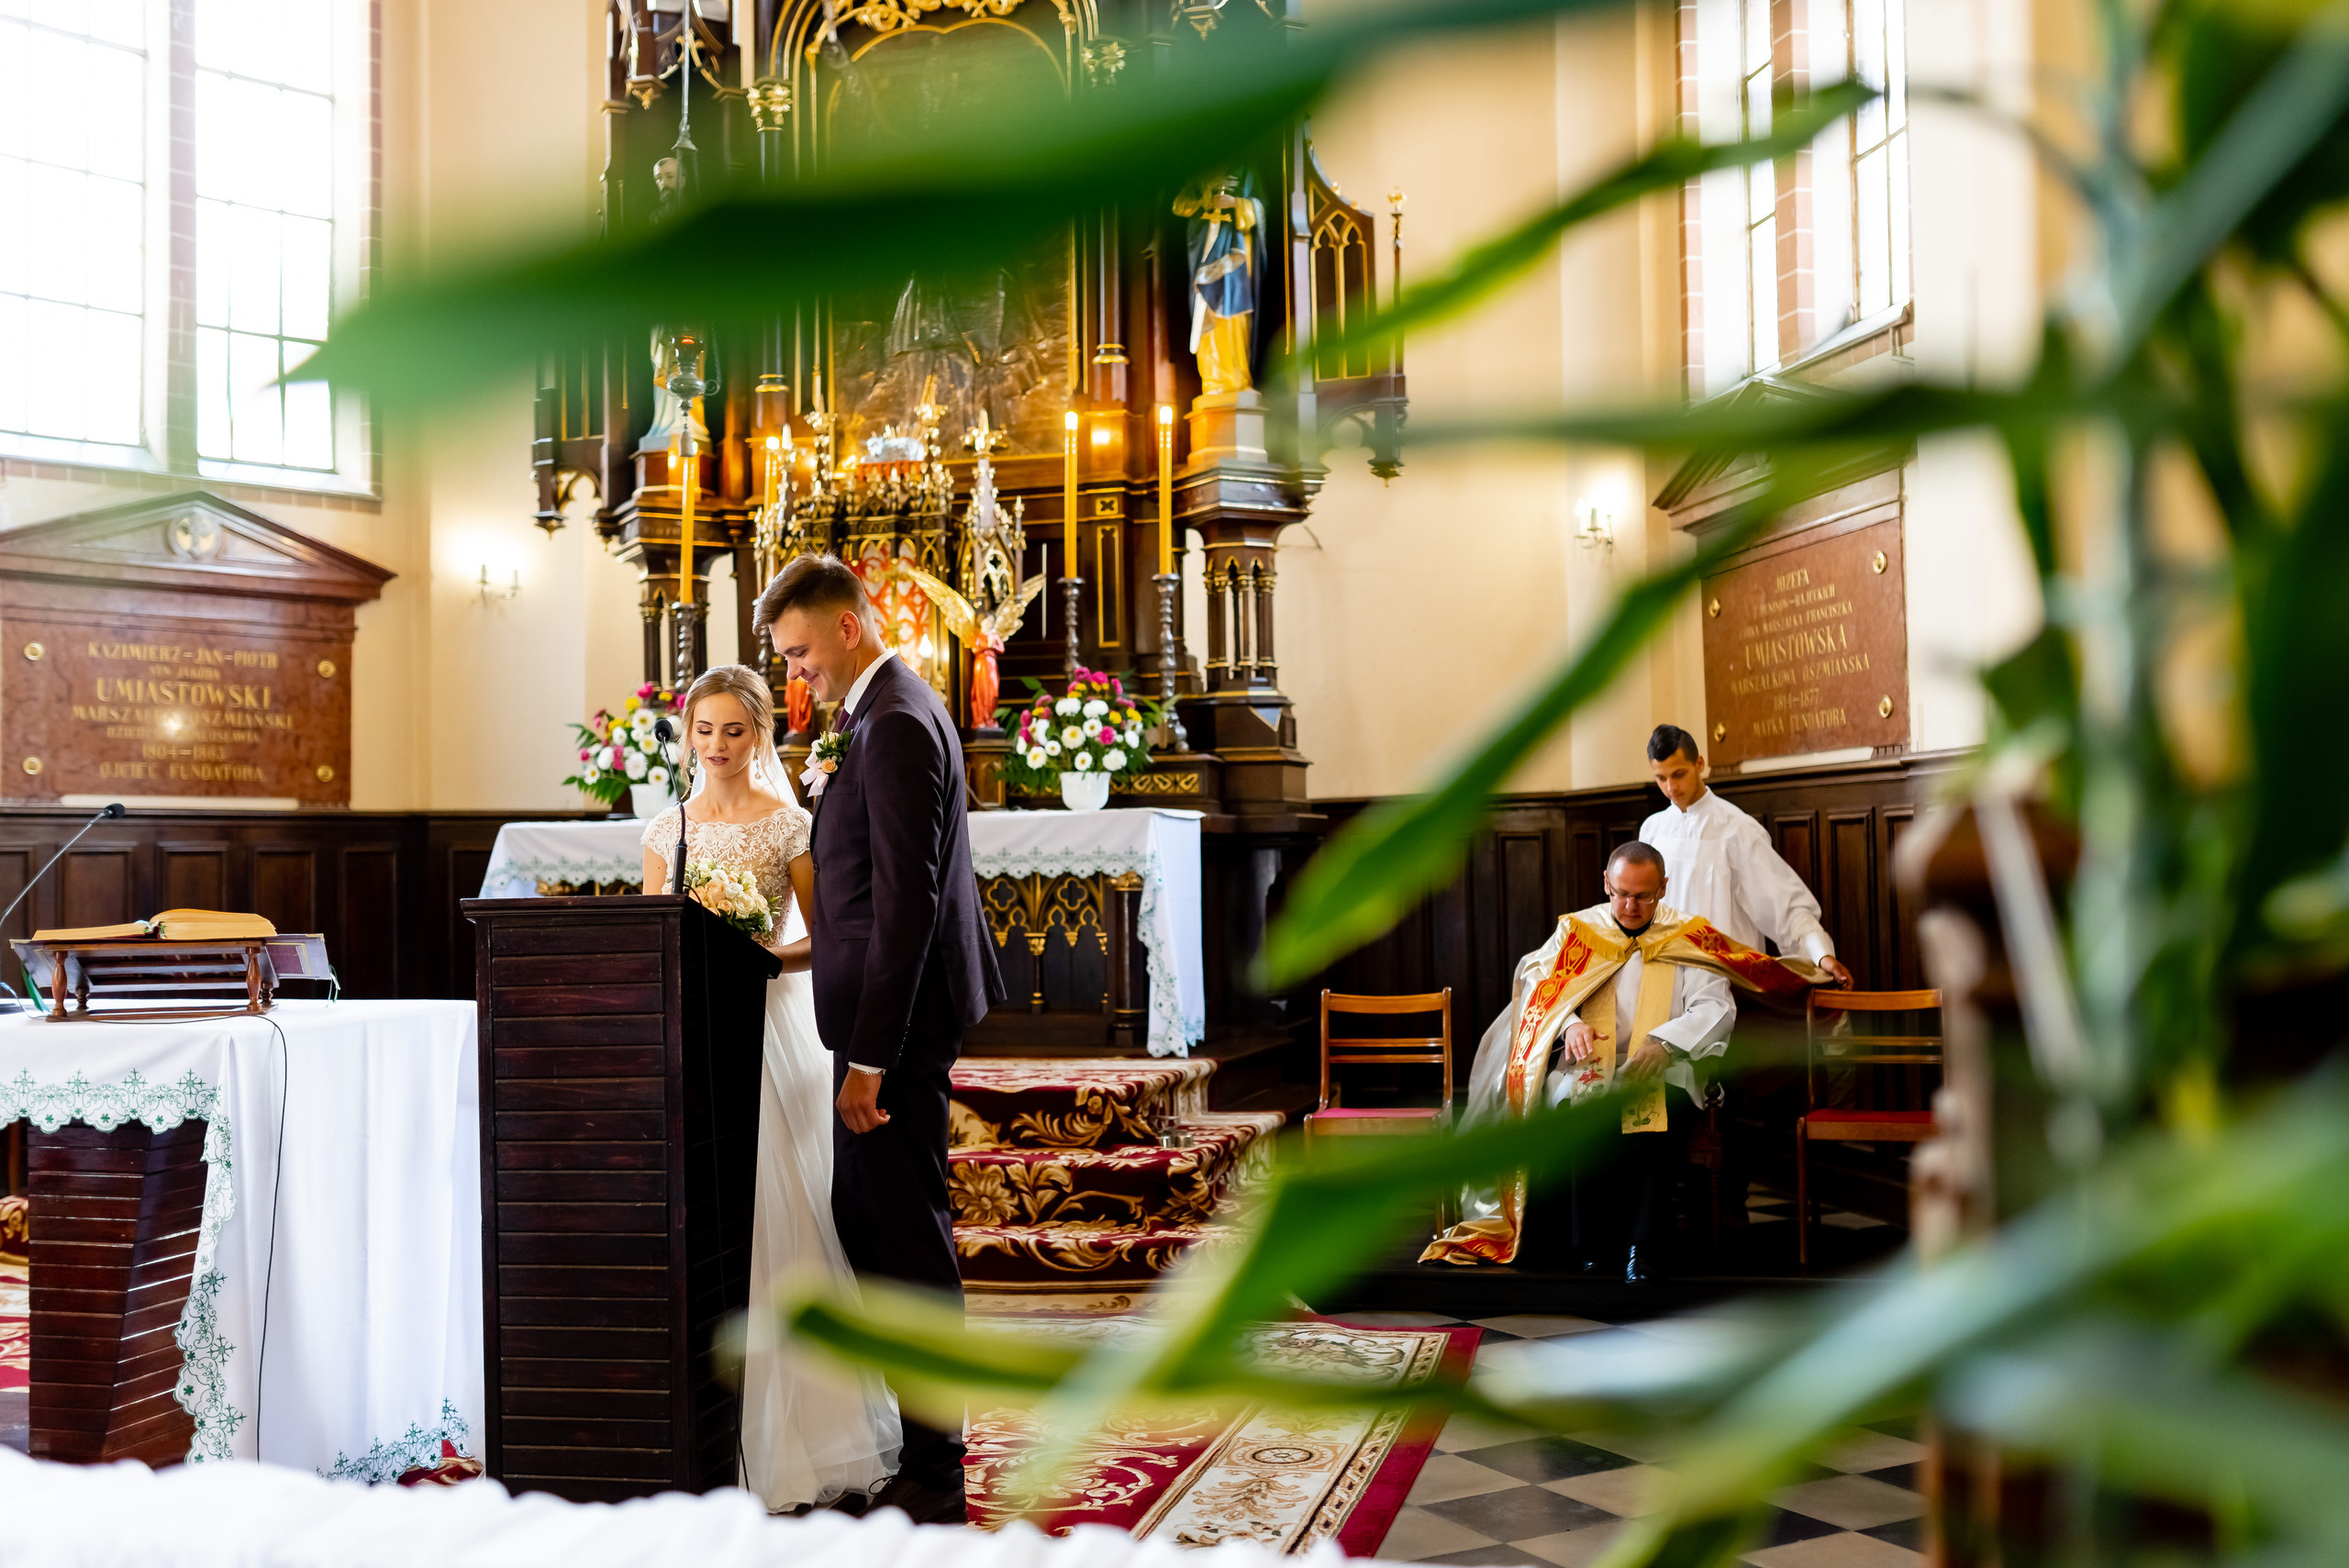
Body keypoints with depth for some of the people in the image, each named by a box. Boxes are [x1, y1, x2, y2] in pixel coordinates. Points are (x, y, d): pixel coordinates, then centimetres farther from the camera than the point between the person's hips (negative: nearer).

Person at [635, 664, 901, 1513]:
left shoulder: (790, 826, 0)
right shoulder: (665, 830, 11)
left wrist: (776, 955, -19)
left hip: (771, 1027, -3)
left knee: (776, 1217, -5)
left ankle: (797, 1430, 7)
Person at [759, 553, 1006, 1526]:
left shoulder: (896, 725, -17)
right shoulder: (890, 709, 15)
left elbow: (905, 902, -22)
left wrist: (868, 1059, -22)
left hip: (899, 1018, -10)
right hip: (895, 1014, 10)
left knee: (908, 1239, -2)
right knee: (862, 1227, 15)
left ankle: (933, 1480, 10)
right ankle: (903, 1440, 26)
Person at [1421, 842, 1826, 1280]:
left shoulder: (1689, 940, 10)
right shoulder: (1576, 932, 14)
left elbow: (1716, 1008, -1)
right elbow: (1540, 993, 6)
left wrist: (1664, 1042, -20)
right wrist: (1570, 1024, -17)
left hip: (1660, 1074, 0)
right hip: (1584, 1069, 0)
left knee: (1661, 1107, -35)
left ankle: (1641, 1244, -27)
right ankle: (1591, 1244, -22)